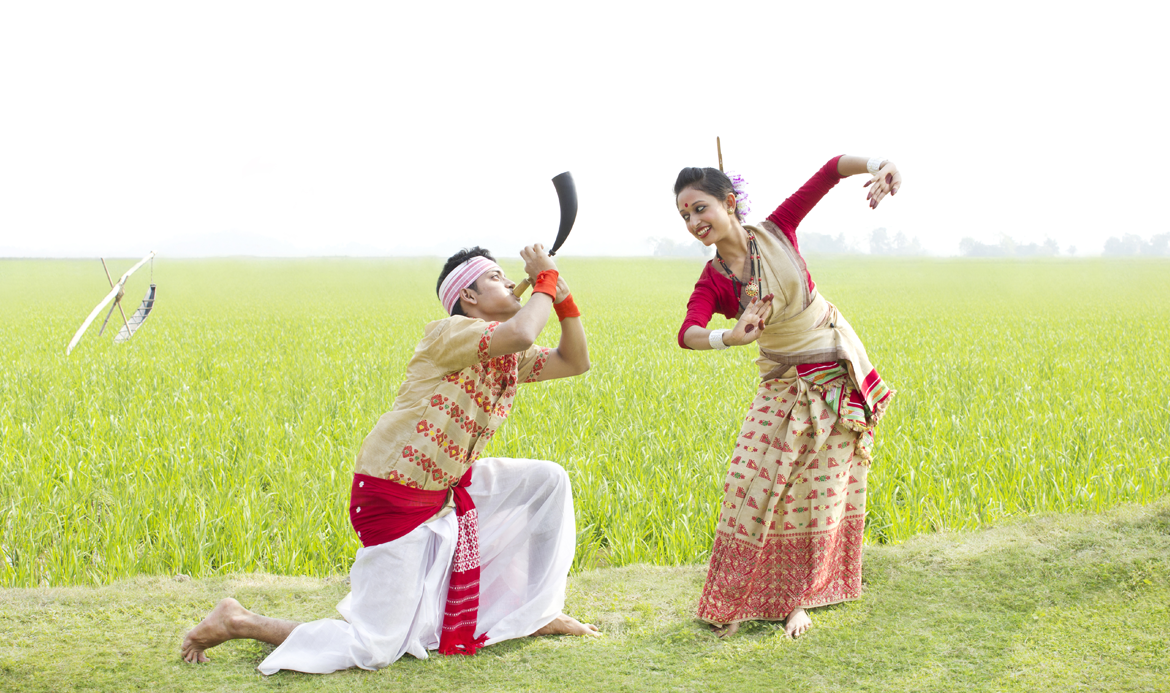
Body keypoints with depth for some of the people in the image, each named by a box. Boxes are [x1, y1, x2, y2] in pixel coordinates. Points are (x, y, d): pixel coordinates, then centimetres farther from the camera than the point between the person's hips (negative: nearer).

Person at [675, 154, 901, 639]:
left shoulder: (777, 231, -11)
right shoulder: (713, 282, -13)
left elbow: (831, 170, -14)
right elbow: (687, 333, -32)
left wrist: (876, 164, -34)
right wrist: (729, 338, -53)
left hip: (839, 374, 0)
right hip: (784, 385, 0)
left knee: (820, 490, 3)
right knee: (756, 485, -7)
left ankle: (797, 598, 16)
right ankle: (736, 599, 8)